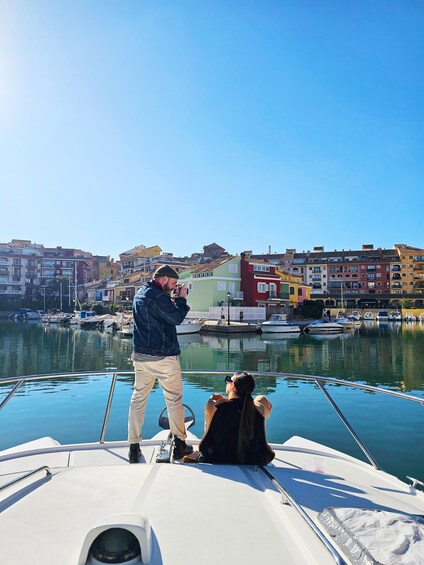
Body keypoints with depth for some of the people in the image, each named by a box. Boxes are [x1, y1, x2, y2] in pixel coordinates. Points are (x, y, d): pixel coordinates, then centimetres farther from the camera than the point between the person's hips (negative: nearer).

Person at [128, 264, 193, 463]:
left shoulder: (140, 293, 12)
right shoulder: (158, 296, -17)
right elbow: (177, 318, -18)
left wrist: (173, 299, 11)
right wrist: (181, 299, -5)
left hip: (140, 356, 8)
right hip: (163, 357, -8)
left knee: (138, 399, 11)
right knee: (174, 400, 7)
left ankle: (134, 447, 14)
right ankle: (179, 444, 17)